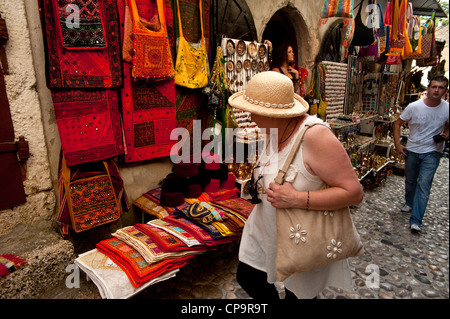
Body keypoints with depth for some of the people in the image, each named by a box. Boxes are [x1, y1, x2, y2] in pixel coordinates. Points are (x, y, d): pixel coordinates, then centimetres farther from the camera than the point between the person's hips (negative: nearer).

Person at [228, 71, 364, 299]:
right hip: (266, 228, 8)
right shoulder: (274, 130, -4)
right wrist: (258, 184, -2)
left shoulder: (315, 135, -29)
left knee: (296, 294, 15)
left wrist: (296, 199, -33)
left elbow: (354, 192, -28)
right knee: (247, 277, 20)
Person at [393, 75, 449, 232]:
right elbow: (398, 124, -1)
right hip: (412, 151, 1)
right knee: (410, 181, 18)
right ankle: (409, 203, 47)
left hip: (432, 153, -1)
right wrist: (397, 144, -7)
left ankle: (416, 221, -5)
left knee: (424, 184, -9)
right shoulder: (414, 107, -11)